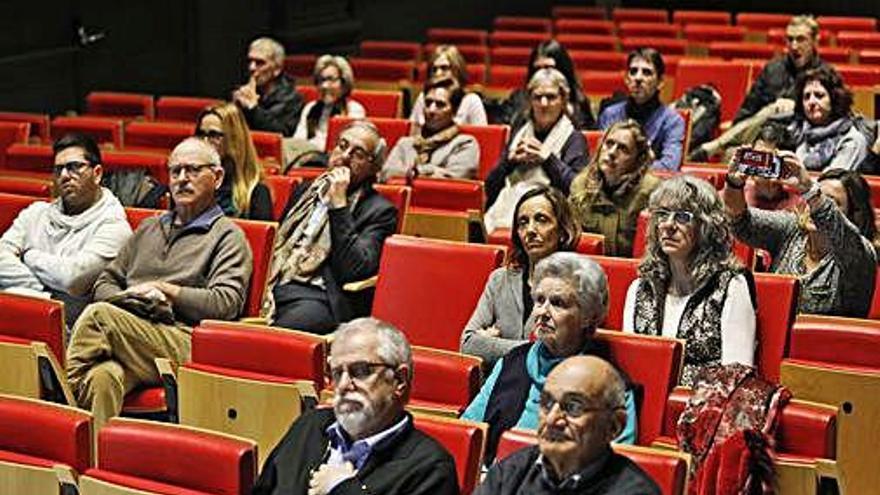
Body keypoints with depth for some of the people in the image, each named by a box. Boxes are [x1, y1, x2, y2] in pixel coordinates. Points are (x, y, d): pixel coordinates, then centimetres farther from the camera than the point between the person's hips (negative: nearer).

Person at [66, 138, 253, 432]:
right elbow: (105, 283, 29)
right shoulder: (150, 228, 31)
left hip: (182, 346, -4)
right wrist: (130, 298, 5)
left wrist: (164, 290, -2)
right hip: (127, 338, 4)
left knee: (100, 315, -30)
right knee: (103, 376, -33)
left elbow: (226, 303, -4)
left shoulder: (227, 236, 11)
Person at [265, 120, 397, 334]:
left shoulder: (378, 210, 5)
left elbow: (355, 270, -10)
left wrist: (338, 204, -8)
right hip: (275, 287, 5)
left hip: (316, 296, -5)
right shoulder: (306, 190, 25)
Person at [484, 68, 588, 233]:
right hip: (502, 214, 5)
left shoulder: (574, 139, 7)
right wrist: (510, 160, 1)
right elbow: (490, 187, 17)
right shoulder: (520, 134, 23)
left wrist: (547, 158, -9)